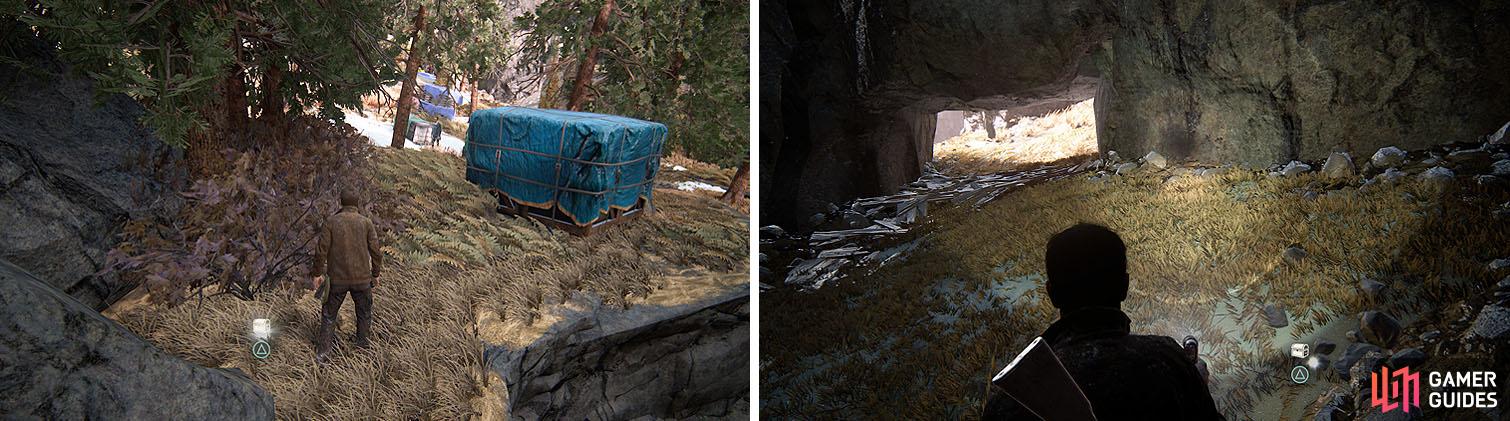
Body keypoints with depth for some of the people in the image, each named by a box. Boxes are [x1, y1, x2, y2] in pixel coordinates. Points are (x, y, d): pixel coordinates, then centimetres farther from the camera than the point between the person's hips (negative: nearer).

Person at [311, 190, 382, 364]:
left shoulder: (331, 222, -4)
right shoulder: (366, 222, -1)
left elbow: (321, 250, -6)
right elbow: (376, 250, -2)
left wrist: (318, 273, 3)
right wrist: (375, 274, 9)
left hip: (337, 279, 0)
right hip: (362, 278, 0)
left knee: (329, 315, 12)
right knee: (364, 315, 17)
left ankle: (322, 354, 8)